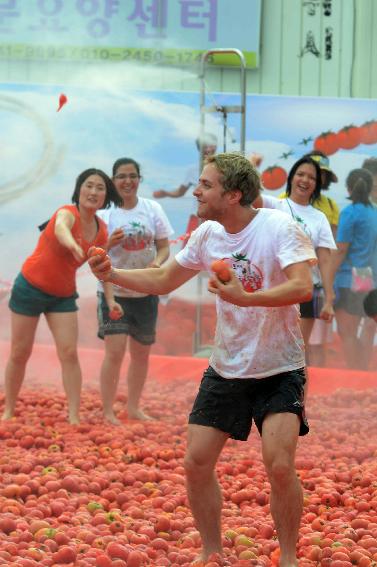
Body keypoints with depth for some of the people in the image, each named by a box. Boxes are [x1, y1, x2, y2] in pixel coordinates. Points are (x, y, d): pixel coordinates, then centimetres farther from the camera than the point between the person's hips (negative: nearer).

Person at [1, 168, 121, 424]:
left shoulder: (101, 232, -4)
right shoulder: (68, 213, -22)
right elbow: (60, 228, -48)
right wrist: (71, 242, -72)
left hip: (63, 296, 4)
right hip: (30, 287, -4)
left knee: (69, 353, -9)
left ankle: (74, 417, -8)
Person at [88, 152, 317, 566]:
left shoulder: (279, 228, -18)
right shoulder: (207, 234, 1)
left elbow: (302, 288, -32)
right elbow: (163, 280, 14)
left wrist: (245, 298, -42)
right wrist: (111, 275, 0)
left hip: (279, 371, -6)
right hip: (225, 369, 6)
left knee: (279, 466, -19)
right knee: (196, 463, 1)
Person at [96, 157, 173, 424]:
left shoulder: (153, 209, 0)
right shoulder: (105, 212, -8)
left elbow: (164, 247, 5)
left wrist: (157, 262, -19)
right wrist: (110, 299, -21)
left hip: (146, 293, 4)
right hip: (114, 292, -3)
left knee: (141, 353, 12)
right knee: (115, 352, -12)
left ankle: (134, 407, 27)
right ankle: (108, 412, -1)